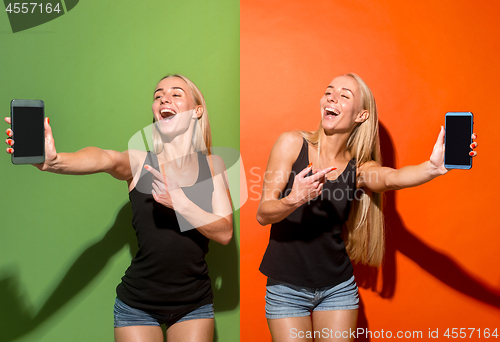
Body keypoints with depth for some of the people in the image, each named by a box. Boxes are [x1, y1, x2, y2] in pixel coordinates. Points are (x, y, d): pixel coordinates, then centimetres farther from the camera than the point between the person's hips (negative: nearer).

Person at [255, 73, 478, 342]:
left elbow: (392, 178, -25)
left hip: (338, 287, 2)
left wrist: (433, 166, -46)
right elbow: (263, 214, -13)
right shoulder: (292, 143, -8)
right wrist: (294, 200, -34)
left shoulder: (360, 169, -2)